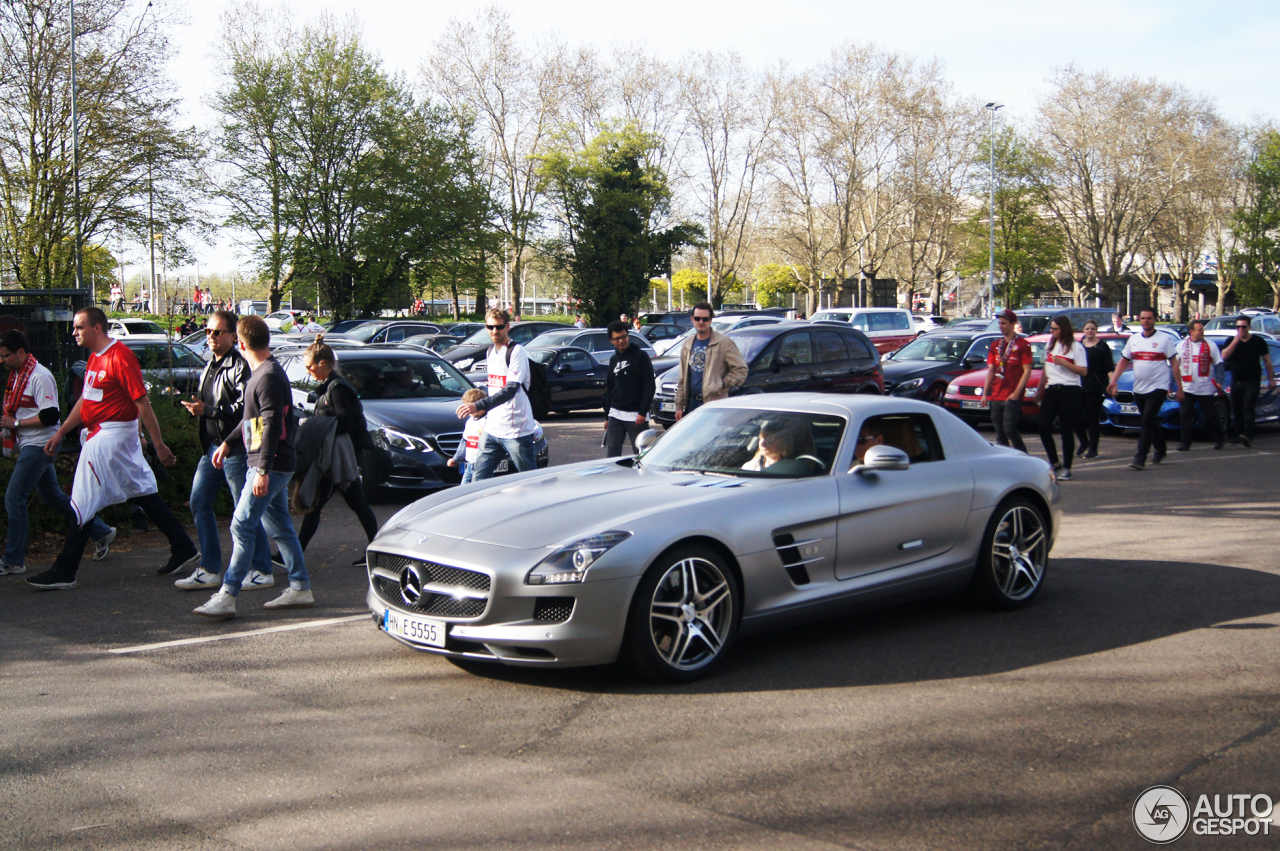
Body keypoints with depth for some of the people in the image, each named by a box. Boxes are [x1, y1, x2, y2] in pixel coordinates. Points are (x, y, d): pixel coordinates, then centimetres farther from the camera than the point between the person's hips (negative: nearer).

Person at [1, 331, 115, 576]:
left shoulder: (40, 377, -17)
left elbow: (50, 417, -22)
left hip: (39, 446, -10)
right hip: (28, 446, 10)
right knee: (53, 497, 15)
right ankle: (101, 532, 25)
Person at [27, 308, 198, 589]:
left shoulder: (120, 357, -17)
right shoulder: (95, 357, 13)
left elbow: (142, 402, -18)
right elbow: (85, 400, 22)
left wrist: (159, 444, -18)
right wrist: (60, 433, 20)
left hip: (111, 436, -10)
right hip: (99, 436, 10)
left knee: (83, 503, -6)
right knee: (143, 494, 13)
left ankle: (64, 572, 0)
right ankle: (184, 550, 18)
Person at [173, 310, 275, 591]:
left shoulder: (240, 367, -14)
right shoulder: (209, 367, 17)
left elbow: (244, 409, -23)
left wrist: (207, 410, -23)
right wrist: (197, 407, 12)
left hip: (235, 449, -10)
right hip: (211, 447, 10)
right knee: (199, 503, 9)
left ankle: (262, 571, 7)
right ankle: (209, 570, 16)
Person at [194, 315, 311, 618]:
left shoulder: (269, 377, -17)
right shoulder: (261, 374, 15)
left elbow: (273, 425, -23)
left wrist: (262, 470, -26)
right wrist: (229, 442, 30)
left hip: (271, 465, -10)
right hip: (273, 466, 10)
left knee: (242, 526, -9)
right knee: (280, 526, 13)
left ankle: (227, 596, -8)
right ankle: (300, 589, 19)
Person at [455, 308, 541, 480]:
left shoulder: (516, 351, -13)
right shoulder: (491, 351, 13)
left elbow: (510, 390, -25)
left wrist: (479, 406, -36)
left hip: (516, 431, -7)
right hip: (492, 429, 7)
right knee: (479, 480, 3)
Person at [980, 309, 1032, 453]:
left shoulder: (1023, 345, -2)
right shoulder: (995, 346, 16)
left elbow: (1027, 371, -6)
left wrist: (1016, 393, -14)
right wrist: (985, 393, 9)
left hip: (1012, 396, -6)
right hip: (995, 396, 6)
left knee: (1009, 429, -12)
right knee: (999, 432, 5)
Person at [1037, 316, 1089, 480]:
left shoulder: (1075, 347, -3)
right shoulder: (1050, 346, 18)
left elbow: (1083, 371, -10)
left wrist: (1063, 363, -18)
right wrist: (1040, 391, 22)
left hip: (1069, 391, -6)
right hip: (1051, 391, 6)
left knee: (1066, 430, -3)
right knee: (1043, 427, -3)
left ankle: (1067, 468, 4)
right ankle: (1055, 463, 12)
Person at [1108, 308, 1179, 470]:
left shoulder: (1165, 339, -3)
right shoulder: (1133, 340, 11)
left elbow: (1174, 363, -3)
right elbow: (1123, 362, 14)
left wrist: (1178, 386, -7)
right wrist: (1113, 381, 3)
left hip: (1158, 388, -5)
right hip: (1139, 389, 5)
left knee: (1147, 422, -14)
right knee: (1151, 422, 15)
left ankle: (1140, 458, -16)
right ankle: (1161, 449, 34)